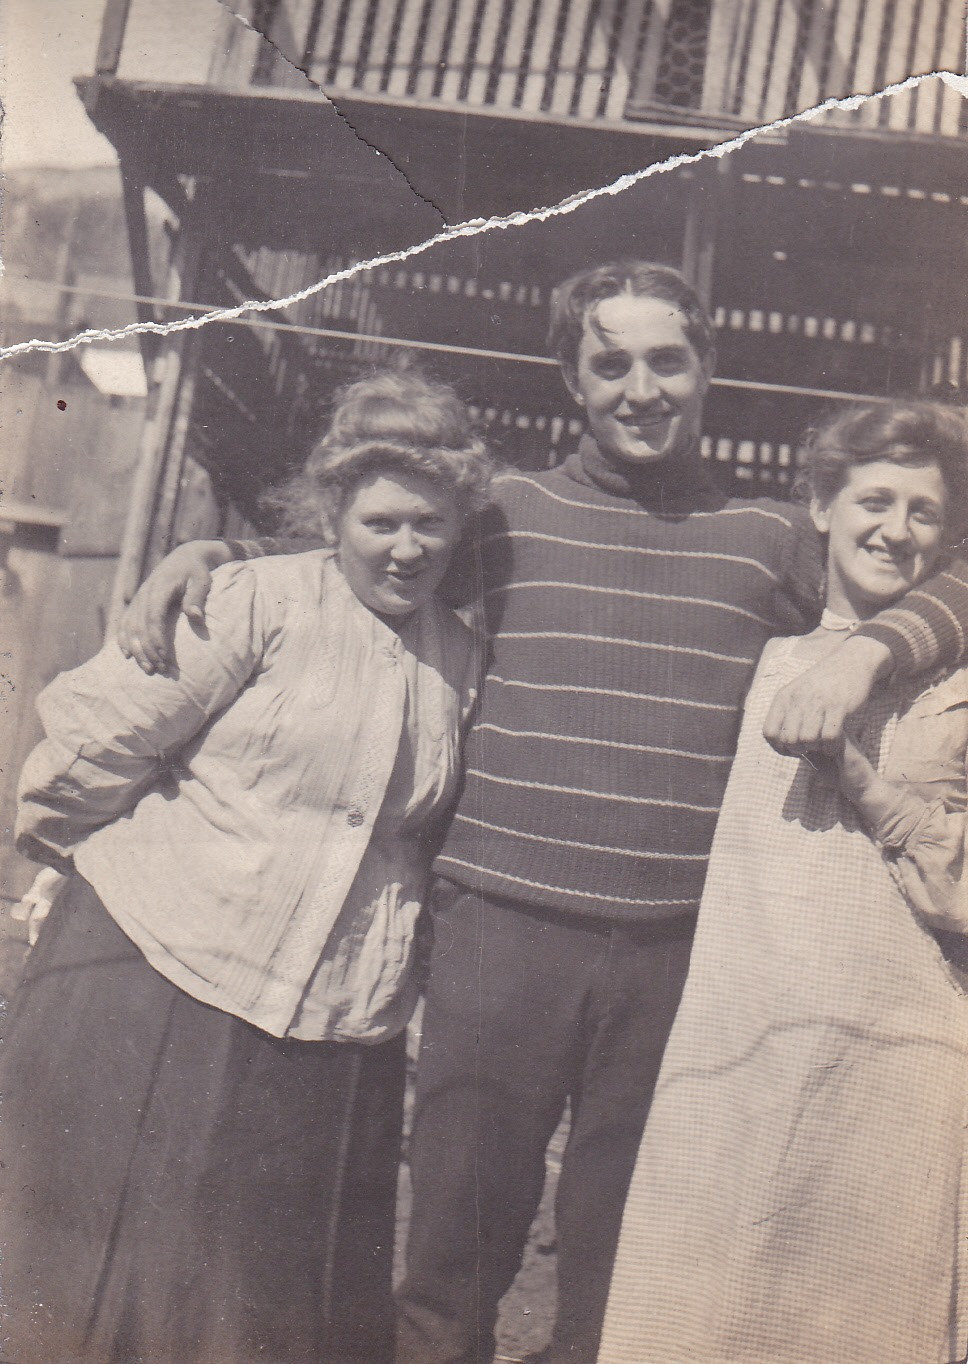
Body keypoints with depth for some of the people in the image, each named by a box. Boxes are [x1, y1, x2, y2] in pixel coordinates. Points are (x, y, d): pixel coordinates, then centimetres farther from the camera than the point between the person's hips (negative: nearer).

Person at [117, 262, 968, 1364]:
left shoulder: (772, 537, 10)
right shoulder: (505, 512, 8)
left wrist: (862, 651, -8)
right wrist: (203, 553, 5)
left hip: (681, 945, 1)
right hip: (503, 925, 0)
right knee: (455, 1255, 7)